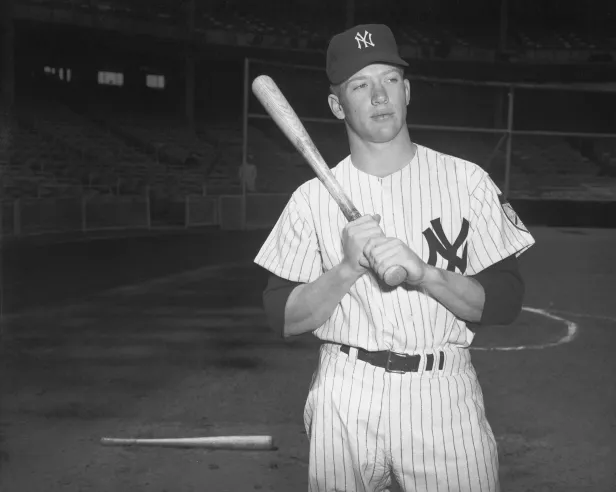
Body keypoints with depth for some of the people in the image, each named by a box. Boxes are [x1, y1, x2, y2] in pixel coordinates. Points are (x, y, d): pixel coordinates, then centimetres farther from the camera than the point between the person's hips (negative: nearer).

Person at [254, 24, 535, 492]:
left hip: (445, 399, 0)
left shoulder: (466, 180, 0)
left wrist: (422, 273, -20)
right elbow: (284, 320, -2)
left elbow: (506, 302, -4)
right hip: (345, 399, 1)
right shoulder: (313, 198, 1)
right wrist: (348, 268, -17)